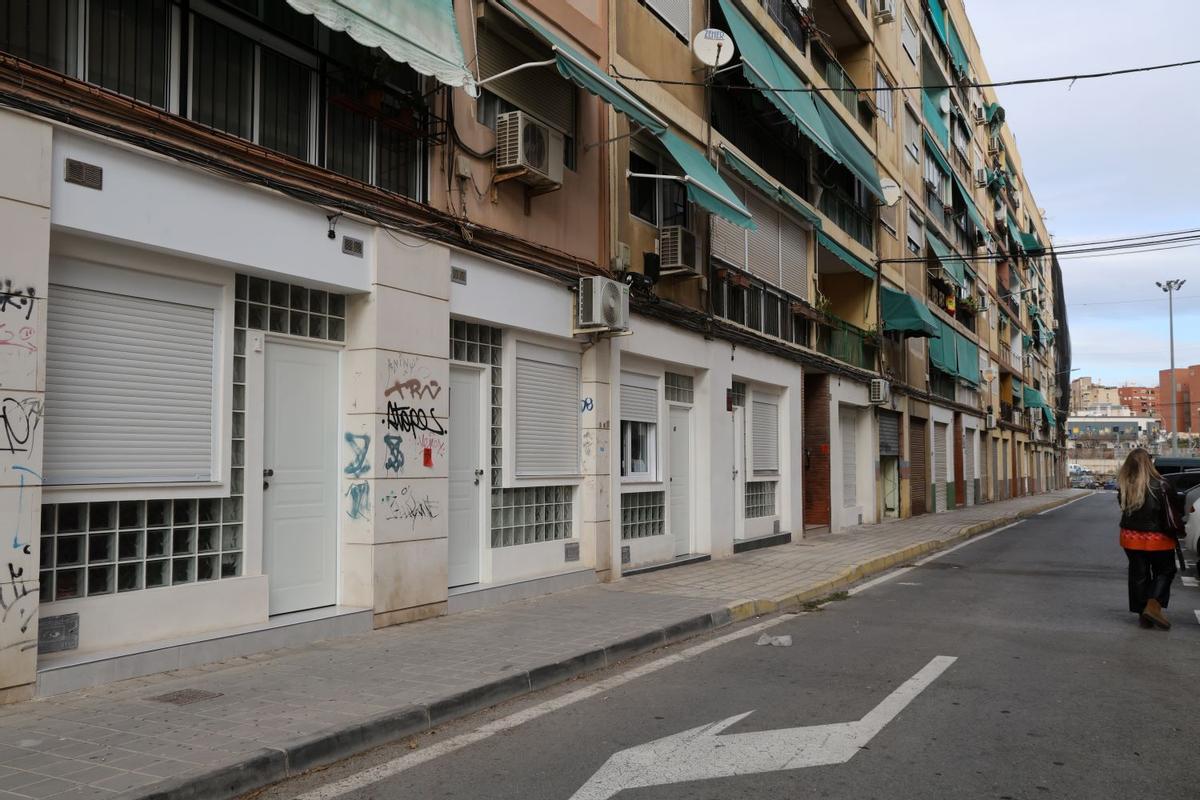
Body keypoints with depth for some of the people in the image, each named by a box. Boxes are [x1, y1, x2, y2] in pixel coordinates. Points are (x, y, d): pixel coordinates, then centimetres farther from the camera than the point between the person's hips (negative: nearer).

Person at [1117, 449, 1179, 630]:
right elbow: (1168, 514, -13)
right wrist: (1173, 534, 0)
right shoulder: (1158, 486, -20)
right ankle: (1153, 606, -1)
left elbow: (1124, 508, -3)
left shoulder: (1123, 487, -10)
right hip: (1156, 539, -3)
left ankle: (1143, 613, 18)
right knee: (1165, 571, 15)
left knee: (1138, 574, 14)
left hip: (1131, 538, 3)